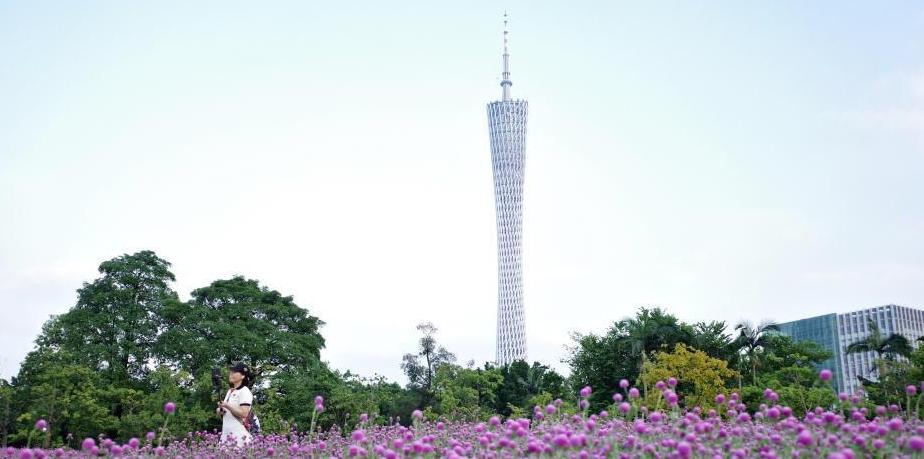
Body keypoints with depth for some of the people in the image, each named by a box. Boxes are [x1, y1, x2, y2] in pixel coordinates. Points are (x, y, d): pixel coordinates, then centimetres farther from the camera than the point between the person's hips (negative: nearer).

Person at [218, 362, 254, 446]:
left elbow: (244, 414, -18)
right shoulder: (229, 391, 17)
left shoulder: (245, 392, -7)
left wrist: (227, 406, -23)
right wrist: (221, 410, 6)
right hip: (226, 433, 8)